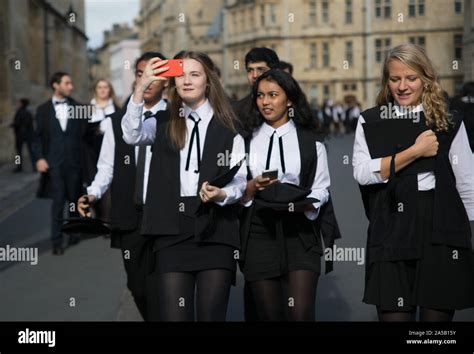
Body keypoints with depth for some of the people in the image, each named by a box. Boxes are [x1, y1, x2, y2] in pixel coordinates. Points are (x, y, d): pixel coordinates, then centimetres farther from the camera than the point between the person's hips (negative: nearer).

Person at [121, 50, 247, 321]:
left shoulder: (227, 126, 7)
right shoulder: (164, 123, 12)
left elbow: (239, 180, 4)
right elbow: (131, 135, -9)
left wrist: (221, 194, -18)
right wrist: (141, 88, -19)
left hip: (216, 231, -1)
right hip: (173, 230, 1)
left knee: (211, 315, 0)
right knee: (173, 315, -2)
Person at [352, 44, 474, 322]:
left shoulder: (450, 122, 6)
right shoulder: (370, 122, 7)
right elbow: (362, 172, -7)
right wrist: (415, 151, -9)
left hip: (441, 235, 0)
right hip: (392, 237, 0)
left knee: (437, 314, 4)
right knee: (393, 314, -1)